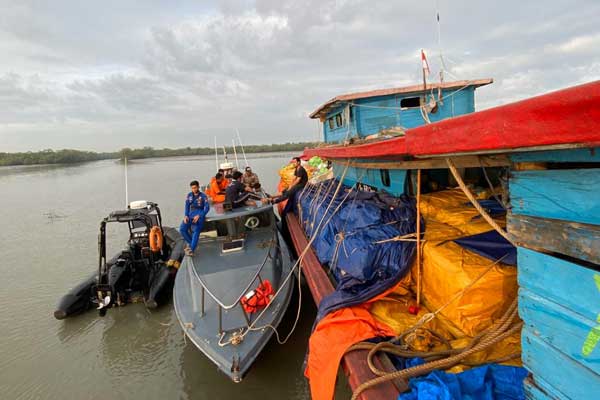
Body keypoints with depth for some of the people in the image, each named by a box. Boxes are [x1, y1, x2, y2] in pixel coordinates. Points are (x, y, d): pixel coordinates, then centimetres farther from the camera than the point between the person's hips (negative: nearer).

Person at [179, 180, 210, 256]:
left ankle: (191, 249, -31)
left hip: (200, 214, -4)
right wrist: (186, 215, -7)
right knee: (182, 229, -15)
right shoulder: (189, 195, 14)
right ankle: (190, 242, 7)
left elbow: (207, 208, -4)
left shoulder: (203, 196, 2)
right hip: (191, 214, 5)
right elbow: (187, 206, 11)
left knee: (196, 230, -27)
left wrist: (199, 216, -17)